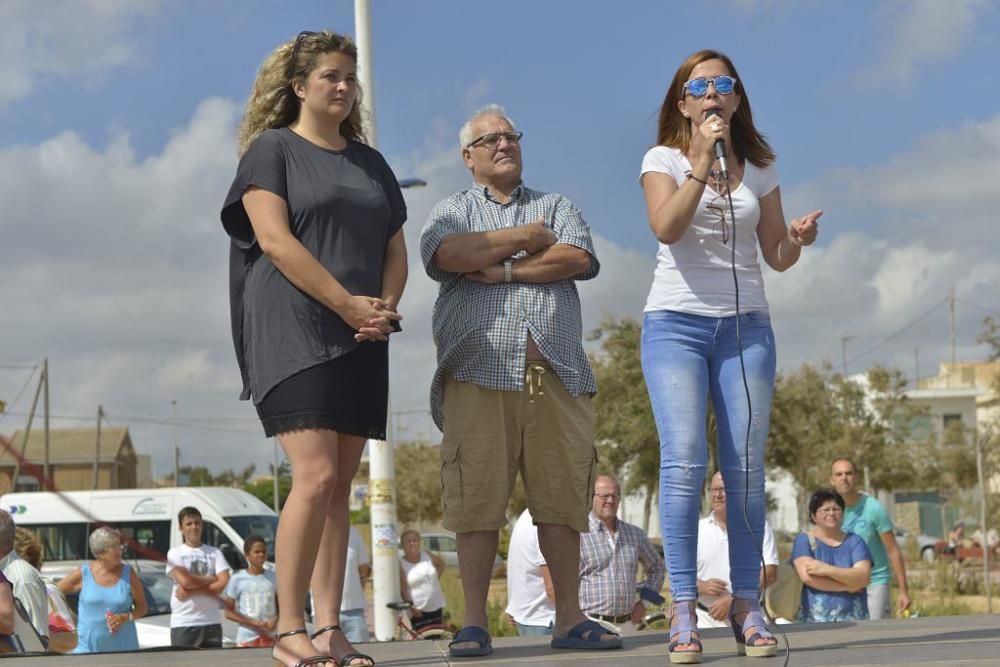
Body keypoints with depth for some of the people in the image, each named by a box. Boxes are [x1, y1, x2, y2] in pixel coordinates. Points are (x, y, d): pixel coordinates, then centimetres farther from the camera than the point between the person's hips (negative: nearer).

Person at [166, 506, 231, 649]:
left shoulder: (214, 553, 10)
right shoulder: (175, 553, 3)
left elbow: (224, 584, -3)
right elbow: (185, 581, -14)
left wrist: (192, 591, -11)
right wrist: (212, 579, -2)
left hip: (212, 622, 3)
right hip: (183, 624, -3)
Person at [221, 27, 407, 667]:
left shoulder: (370, 163, 20)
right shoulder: (272, 149, 2)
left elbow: (396, 249, 18)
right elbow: (275, 239, -10)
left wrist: (386, 306, -3)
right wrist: (348, 303, -15)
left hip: (361, 341, 6)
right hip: (293, 332, -6)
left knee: (341, 487, 2)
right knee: (316, 476, -16)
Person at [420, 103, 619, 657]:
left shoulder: (556, 207, 22)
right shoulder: (451, 211, 17)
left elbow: (577, 259, 1)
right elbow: (447, 255, -7)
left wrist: (502, 269, -4)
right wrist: (529, 237, 1)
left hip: (555, 372, 2)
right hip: (479, 370, -2)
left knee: (561, 494, 0)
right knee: (476, 498, -7)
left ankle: (569, 618, 6)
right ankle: (474, 623, -3)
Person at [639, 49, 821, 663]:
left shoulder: (759, 168, 13)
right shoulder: (664, 159, 4)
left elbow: (777, 258, 16)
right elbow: (666, 228, -14)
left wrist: (799, 239, -5)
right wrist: (701, 164, -18)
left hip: (746, 325, 3)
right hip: (676, 322, -3)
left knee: (747, 467, -4)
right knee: (683, 462, -15)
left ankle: (748, 606, 1)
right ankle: (683, 609, -12)